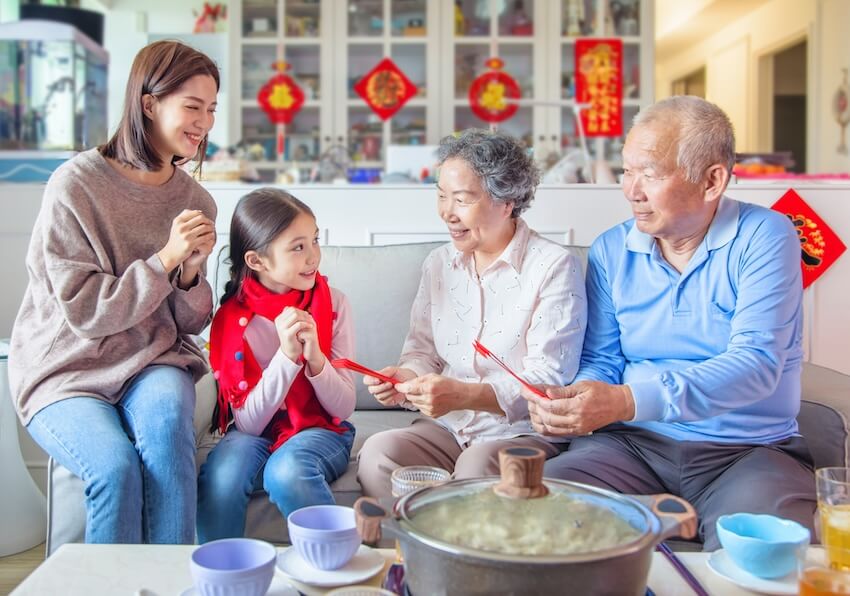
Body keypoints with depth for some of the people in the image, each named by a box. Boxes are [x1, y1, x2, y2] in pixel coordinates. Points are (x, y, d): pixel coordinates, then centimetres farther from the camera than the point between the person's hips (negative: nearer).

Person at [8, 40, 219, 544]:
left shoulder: (195, 201, 5)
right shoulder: (76, 186, -10)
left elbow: (191, 323, 8)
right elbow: (83, 312, -12)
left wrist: (192, 272, -12)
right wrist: (164, 260, -20)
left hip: (153, 363, 3)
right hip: (68, 370, -3)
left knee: (166, 412, -31)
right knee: (116, 465, -30)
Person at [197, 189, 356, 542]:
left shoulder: (333, 304, -7)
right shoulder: (232, 319, -9)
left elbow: (344, 408, -7)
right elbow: (248, 423, -14)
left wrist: (315, 357, -26)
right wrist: (287, 355, -27)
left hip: (320, 431, 0)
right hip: (258, 433, 1)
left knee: (286, 471, -34)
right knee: (220, 478, -32)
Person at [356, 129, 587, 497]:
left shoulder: (555, 267, -8)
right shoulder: (438, 264, 13)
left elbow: (548, 379, -14)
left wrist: (464, 395, -28)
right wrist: (406, 377, -9)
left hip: (524, 431, -4)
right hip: (445, 429, 5)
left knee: (476, 467, -35)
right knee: (377, 453, -24)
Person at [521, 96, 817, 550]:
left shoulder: (764, 236, -5)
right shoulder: (612, 250, 7)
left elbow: (756, 362, -17)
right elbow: (602, 361, 10)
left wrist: (628, 402, -30)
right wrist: (573, 403, -15)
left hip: (750, 448, -3)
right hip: (634, 445, 4)